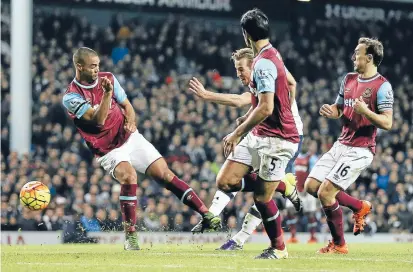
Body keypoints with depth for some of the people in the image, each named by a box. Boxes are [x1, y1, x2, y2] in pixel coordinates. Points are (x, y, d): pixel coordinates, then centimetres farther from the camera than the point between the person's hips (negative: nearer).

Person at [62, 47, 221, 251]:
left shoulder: (108, 78, 2)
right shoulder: (71, 98, -13)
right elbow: (98, 120, -23)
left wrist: (130, 122, -8)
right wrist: (107, 94, -34)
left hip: (131, 138, 4)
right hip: (109, 151, -4)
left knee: (164, 173, -5)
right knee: (129, 176, -31)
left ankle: (206, 214, -3)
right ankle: (130, 236, -22)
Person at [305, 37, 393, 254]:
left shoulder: (382, 86, -13)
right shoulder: (349, 79, 11)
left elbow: (387, 123, -17)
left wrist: (365, 111, -33)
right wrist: (330, 111, -3)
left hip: (360, 150, -8)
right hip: (341, 145, 8)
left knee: (325, 192, -15)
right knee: (311, 186, 6)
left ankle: (339, 245, 2)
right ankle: (359, 206, 23)